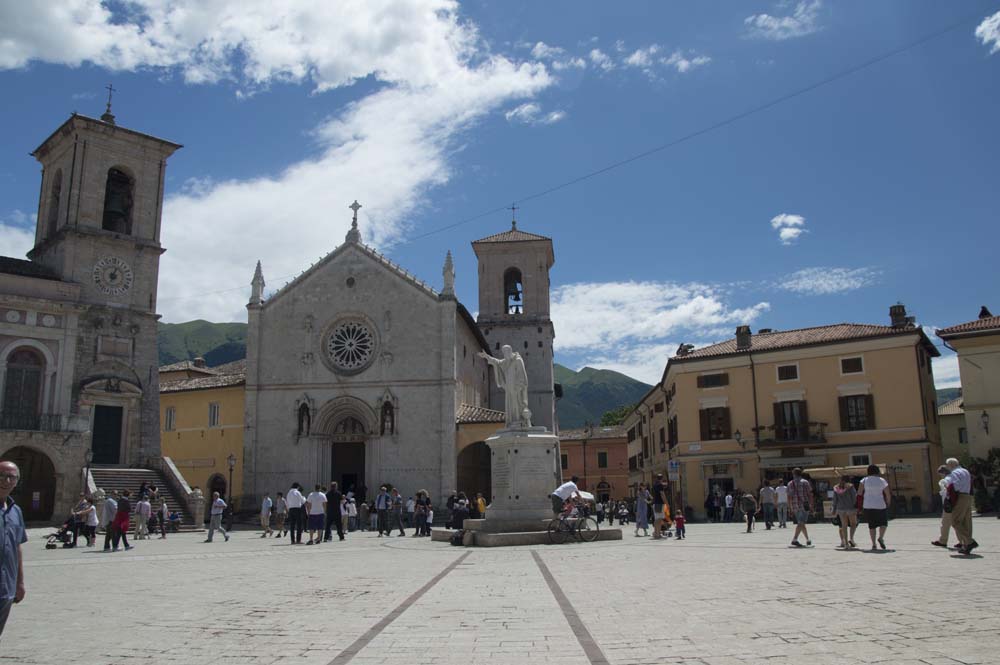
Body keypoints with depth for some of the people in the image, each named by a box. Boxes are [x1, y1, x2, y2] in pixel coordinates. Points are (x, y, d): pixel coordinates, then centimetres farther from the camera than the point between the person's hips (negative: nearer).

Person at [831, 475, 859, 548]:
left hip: (841, 509, 3)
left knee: (844, 525, 7)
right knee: (853, 524, 12)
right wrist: (856, 508, -2)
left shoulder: (836, 488, 5)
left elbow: (835, 499, 7)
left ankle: (846, 543, 4)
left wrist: (834, 509, 13)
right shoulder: (850, 486, -6)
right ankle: (851, 538, -8)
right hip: (850, 508, -3)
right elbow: (854, 497, -7)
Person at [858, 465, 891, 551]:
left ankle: (873, 544, 3)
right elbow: (888, 495, -1)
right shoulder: (882, 481, -3)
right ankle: (881, 537, -9)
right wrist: (888, 504, 14)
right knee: (883, 523, 15)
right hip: (880, 505, -1)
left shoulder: (864, 480, -1)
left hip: (868, 506, 1)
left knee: (871, 525, 10)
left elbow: (859, 492, -6)